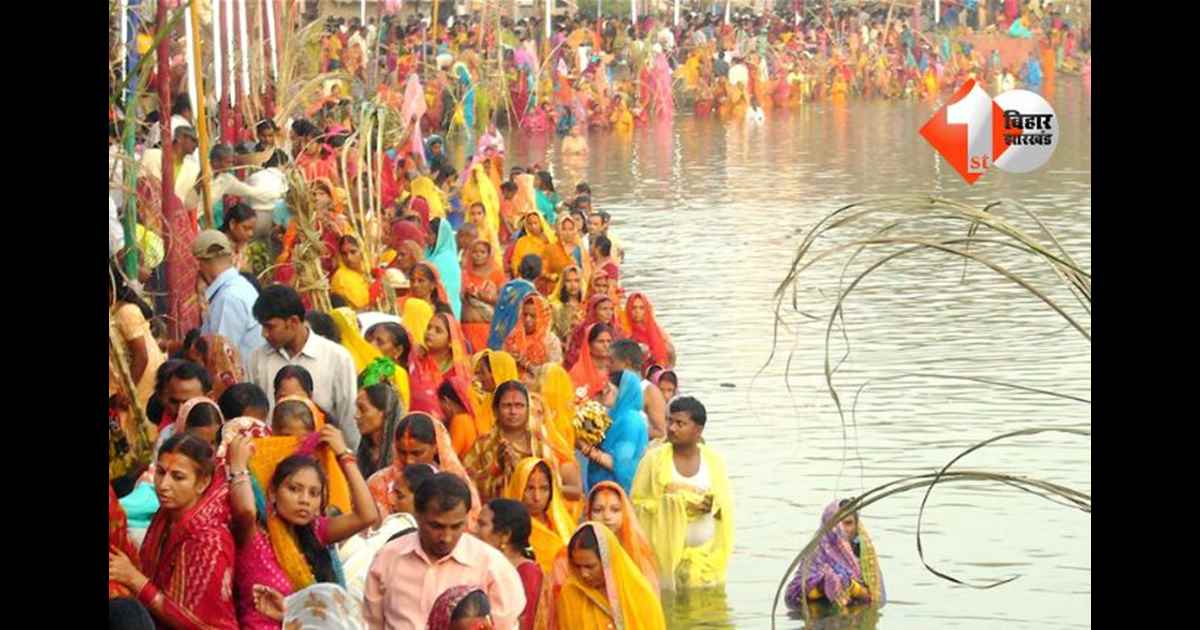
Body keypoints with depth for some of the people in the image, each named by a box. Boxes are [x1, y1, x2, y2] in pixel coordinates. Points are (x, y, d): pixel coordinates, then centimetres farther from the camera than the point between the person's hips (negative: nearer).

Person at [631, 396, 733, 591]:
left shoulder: (713, 460, 4)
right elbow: (637, 502, -5)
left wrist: (711, 505, -17)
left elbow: (726, 503, 5)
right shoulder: (654, 459, -3)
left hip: (706, 556, 2)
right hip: (665, 555, -2)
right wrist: (675, 504, -14)